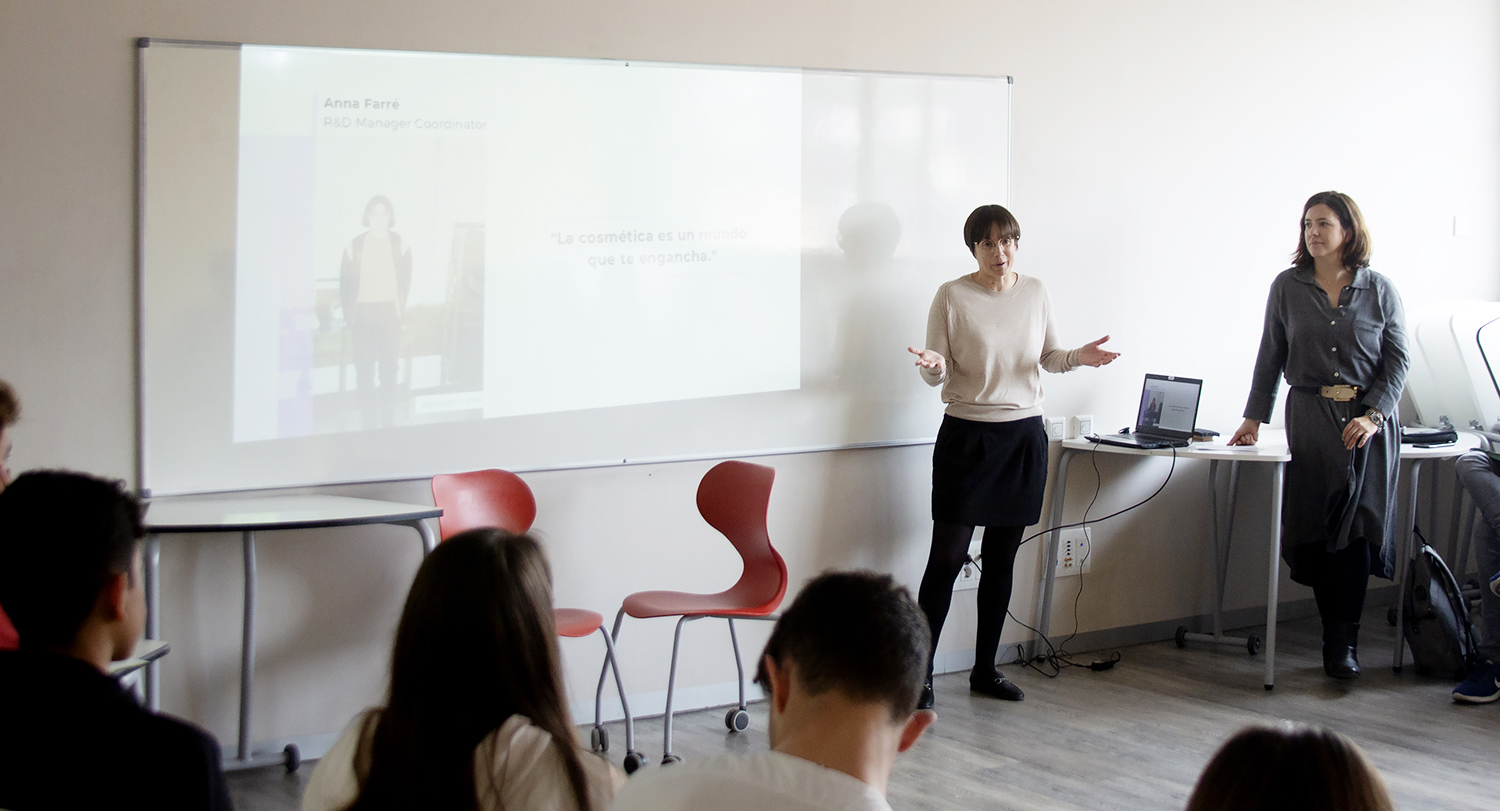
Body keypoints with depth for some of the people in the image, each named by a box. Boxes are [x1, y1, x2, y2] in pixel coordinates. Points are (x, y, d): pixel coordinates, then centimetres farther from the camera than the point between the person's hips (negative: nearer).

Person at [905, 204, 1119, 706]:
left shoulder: (1035, 292, 7)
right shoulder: (953, 296, -5)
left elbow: (1049, 358, 14)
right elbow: (939, 373, -4)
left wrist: (1078, 357, -7)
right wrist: (934, 367, -27)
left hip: (1024, 435, 4)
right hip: (967, 434, -4)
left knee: (1001, 559, 9)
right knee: (948, 557, -7)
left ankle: (985, 669, 19)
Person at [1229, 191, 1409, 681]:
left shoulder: (1379, 291, 4)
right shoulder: (1288, 287, 7)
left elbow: (1398, 361, 4)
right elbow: (1271, 358, 11)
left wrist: (1374, 416, -9)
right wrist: (1254, 418, 7)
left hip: (1367, 423, -1)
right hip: (1309, 417, 1)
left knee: (1356, 527, -6)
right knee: (1316, 529, -3)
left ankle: (1343, 642, -1)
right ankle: (1338, 634, 7)